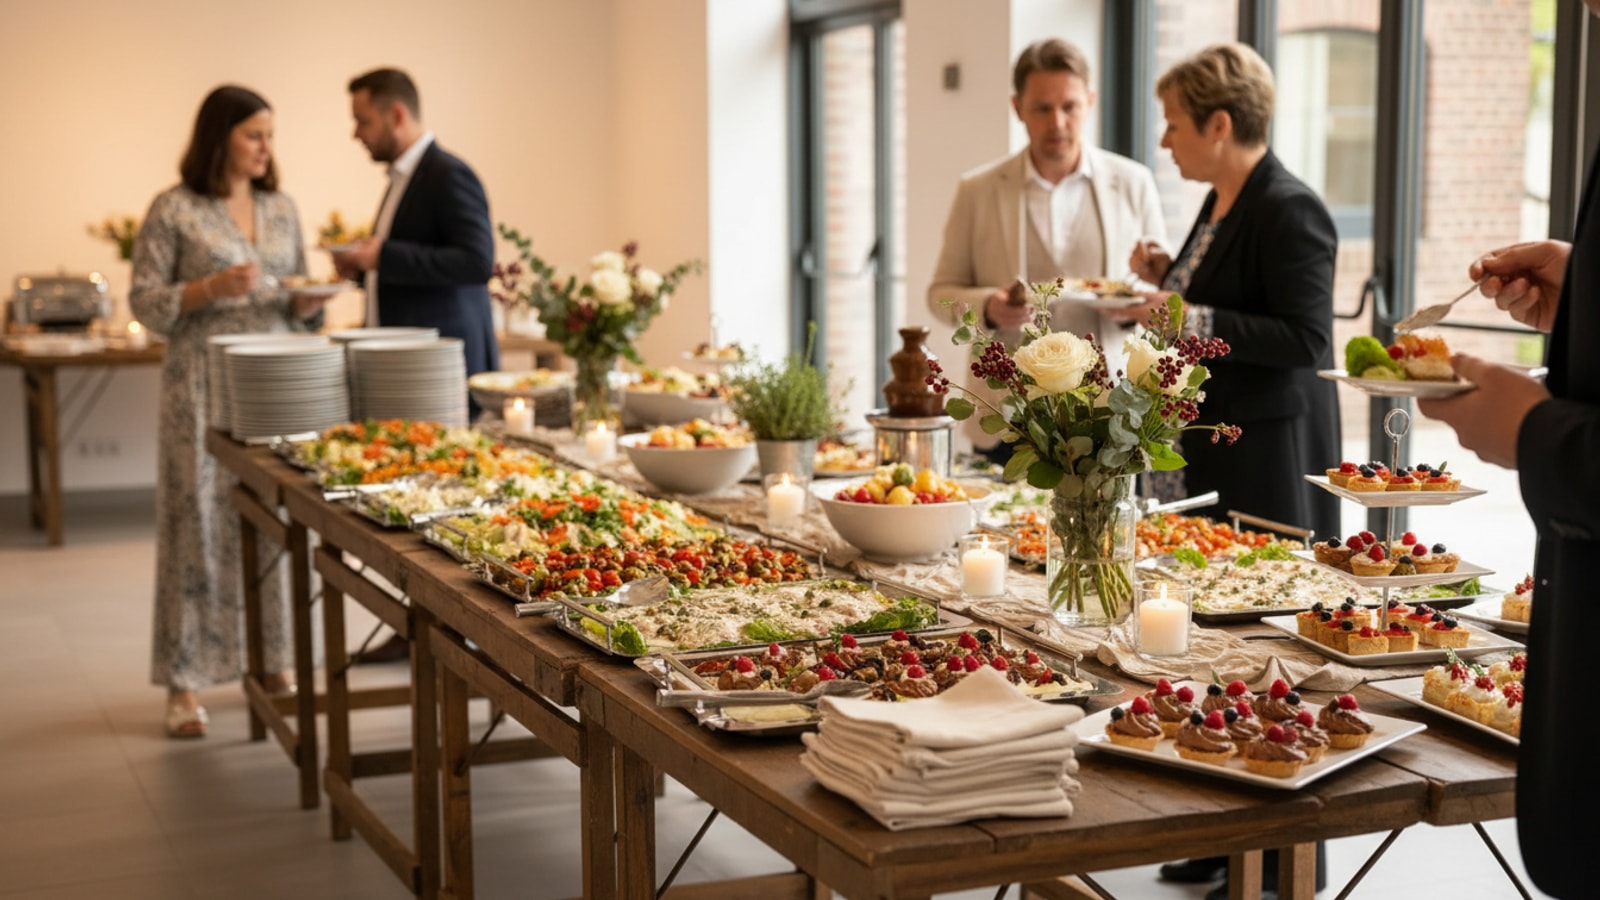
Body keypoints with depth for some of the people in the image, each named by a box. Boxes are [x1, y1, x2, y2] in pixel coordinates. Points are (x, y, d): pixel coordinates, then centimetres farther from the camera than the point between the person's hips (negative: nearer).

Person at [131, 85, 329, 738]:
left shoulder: (282, 208, 12)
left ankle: (276, 661, 17)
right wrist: (212, 287, -17)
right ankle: (183, 682, 5)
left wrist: (311, 302, -5)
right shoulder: (174, 210, -3)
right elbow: (145, 302, -4)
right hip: (203, 385, -4)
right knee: (198, 521, -2)